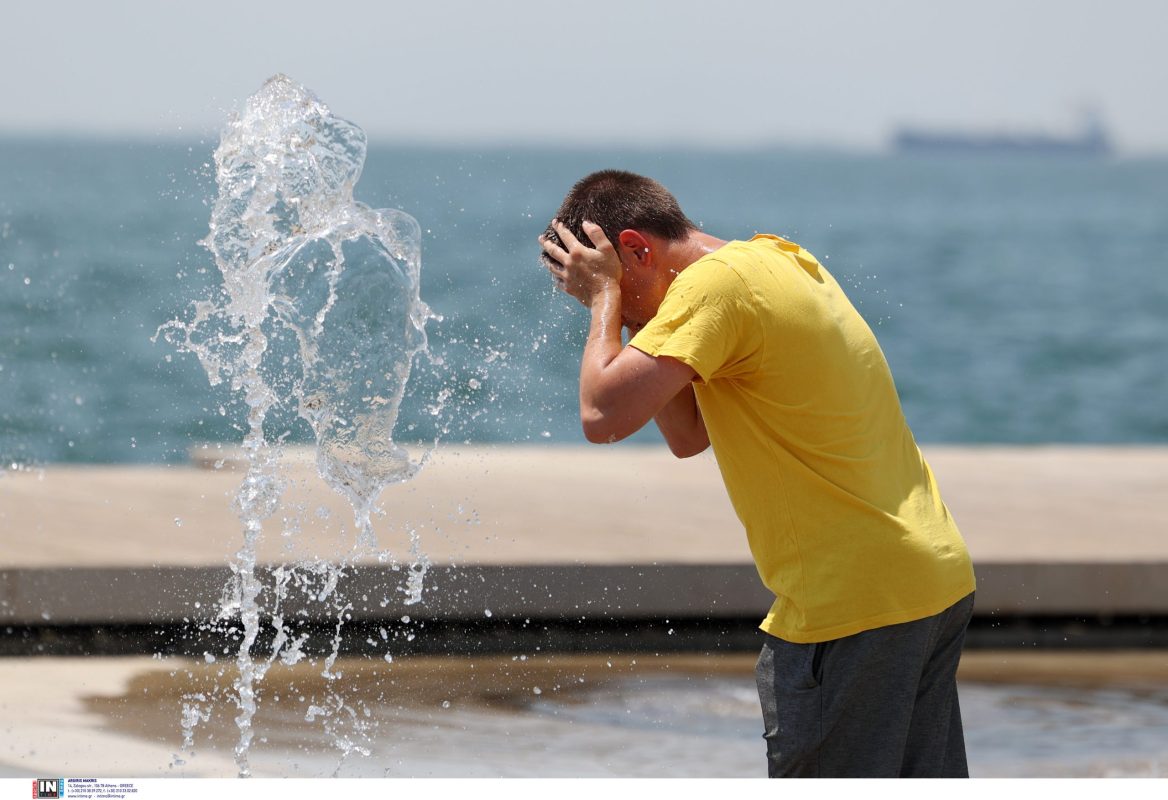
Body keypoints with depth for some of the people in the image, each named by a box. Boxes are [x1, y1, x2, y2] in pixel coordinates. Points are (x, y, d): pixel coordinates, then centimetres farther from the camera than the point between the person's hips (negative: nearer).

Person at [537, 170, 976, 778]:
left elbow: (604, 415, -21)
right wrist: (635, 316, 10)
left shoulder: (716, 283, -13)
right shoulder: (780, 260, 17)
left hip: (853, 606, -10)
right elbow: (687, 435, 21)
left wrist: (606, 298, -6)